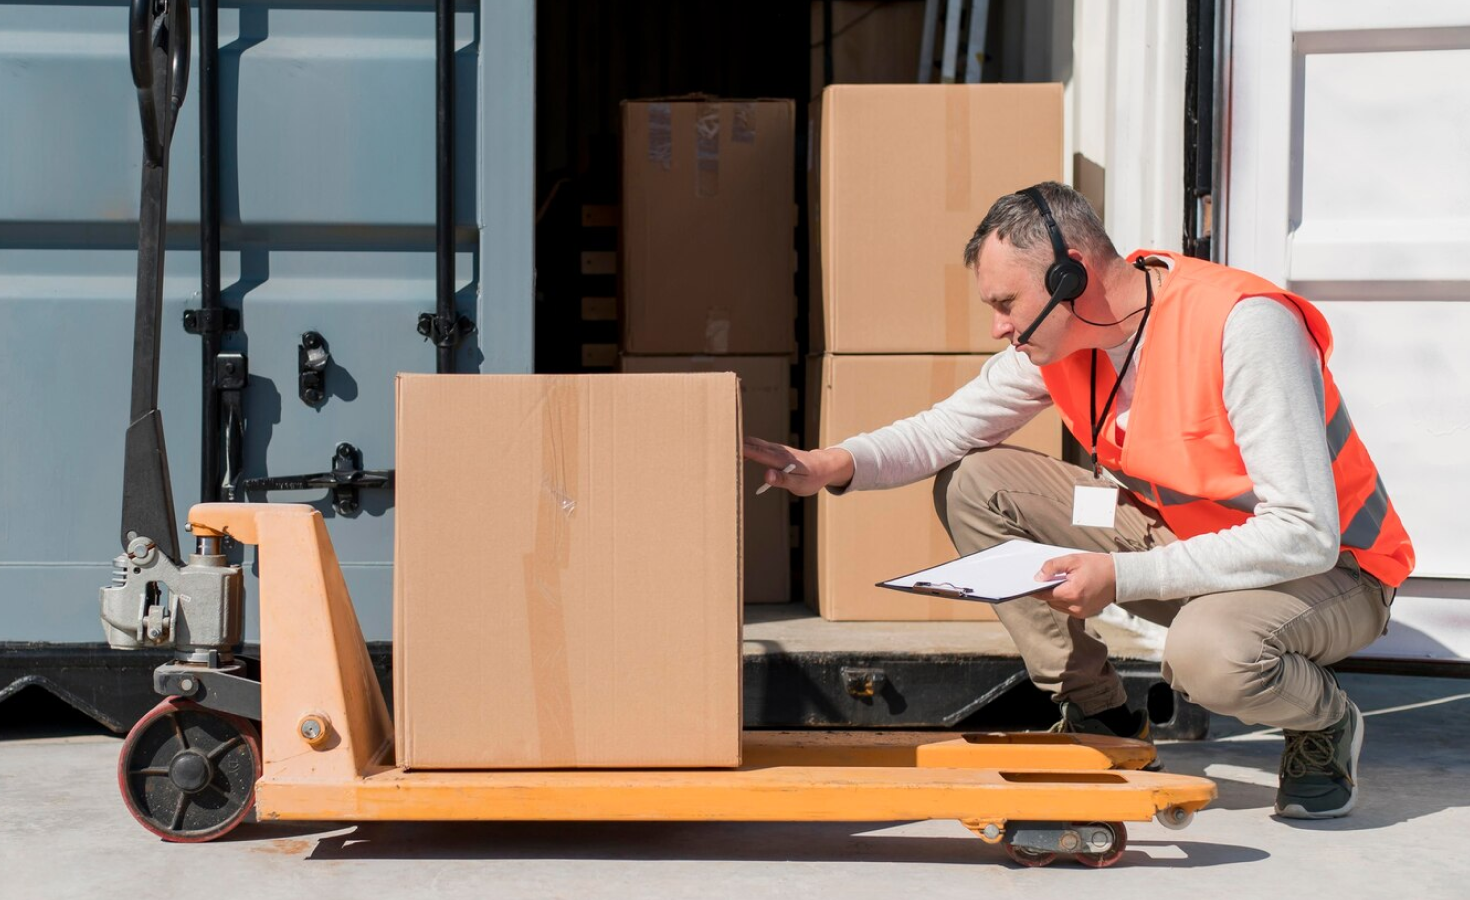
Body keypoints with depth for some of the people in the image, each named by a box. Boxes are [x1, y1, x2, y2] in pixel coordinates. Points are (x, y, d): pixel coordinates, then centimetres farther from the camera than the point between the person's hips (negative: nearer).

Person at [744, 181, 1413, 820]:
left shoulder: (1243, 326, -30)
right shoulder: (1059, 334, -8)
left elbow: (1305, 533, -32)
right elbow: (947, 429, 3)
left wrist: (1123, 576, -34)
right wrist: (833, 465, -18)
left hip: (1328, 566, -7)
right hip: (1175, 532, 7)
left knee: (1209, 651, -40)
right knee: (973, 485, -5)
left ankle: (1325, 724, -3)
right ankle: (1098, 718, 4)